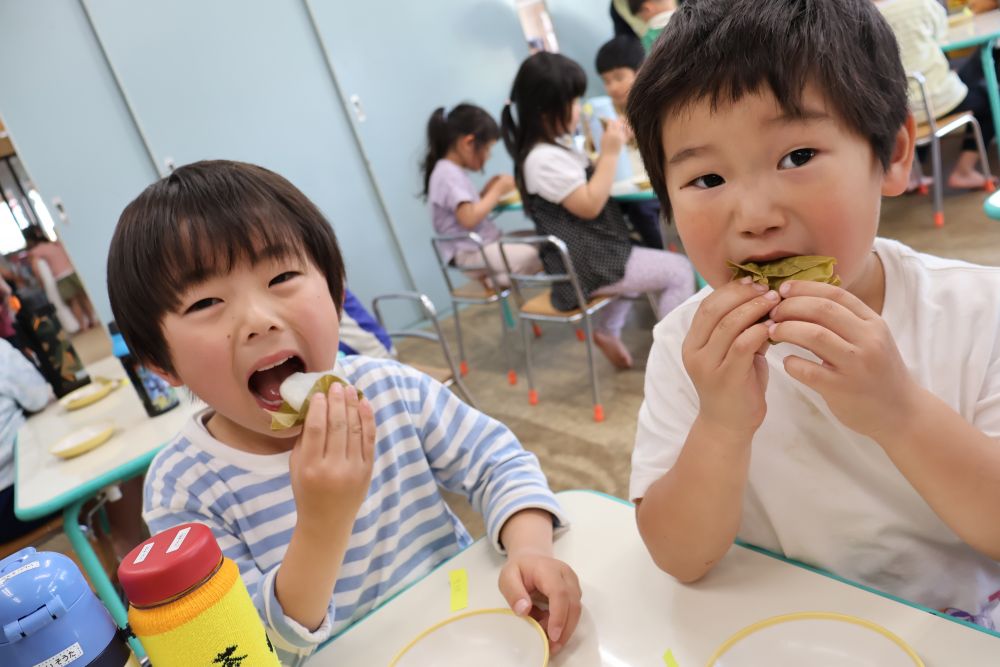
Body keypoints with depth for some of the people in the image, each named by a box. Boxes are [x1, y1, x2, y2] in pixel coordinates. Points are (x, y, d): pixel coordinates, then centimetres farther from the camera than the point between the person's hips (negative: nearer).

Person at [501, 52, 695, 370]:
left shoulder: (555, 145, 10)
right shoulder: (544, 159, -22)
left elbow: (588, 185, 18)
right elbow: (589, 205, -22)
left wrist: (608, 151, 4)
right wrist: (610, 153, -18)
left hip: (590, 256, 11)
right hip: (587, 266, -11)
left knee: (637, 257, 36)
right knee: (680, 270, -8)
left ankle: (607, 330, 31)